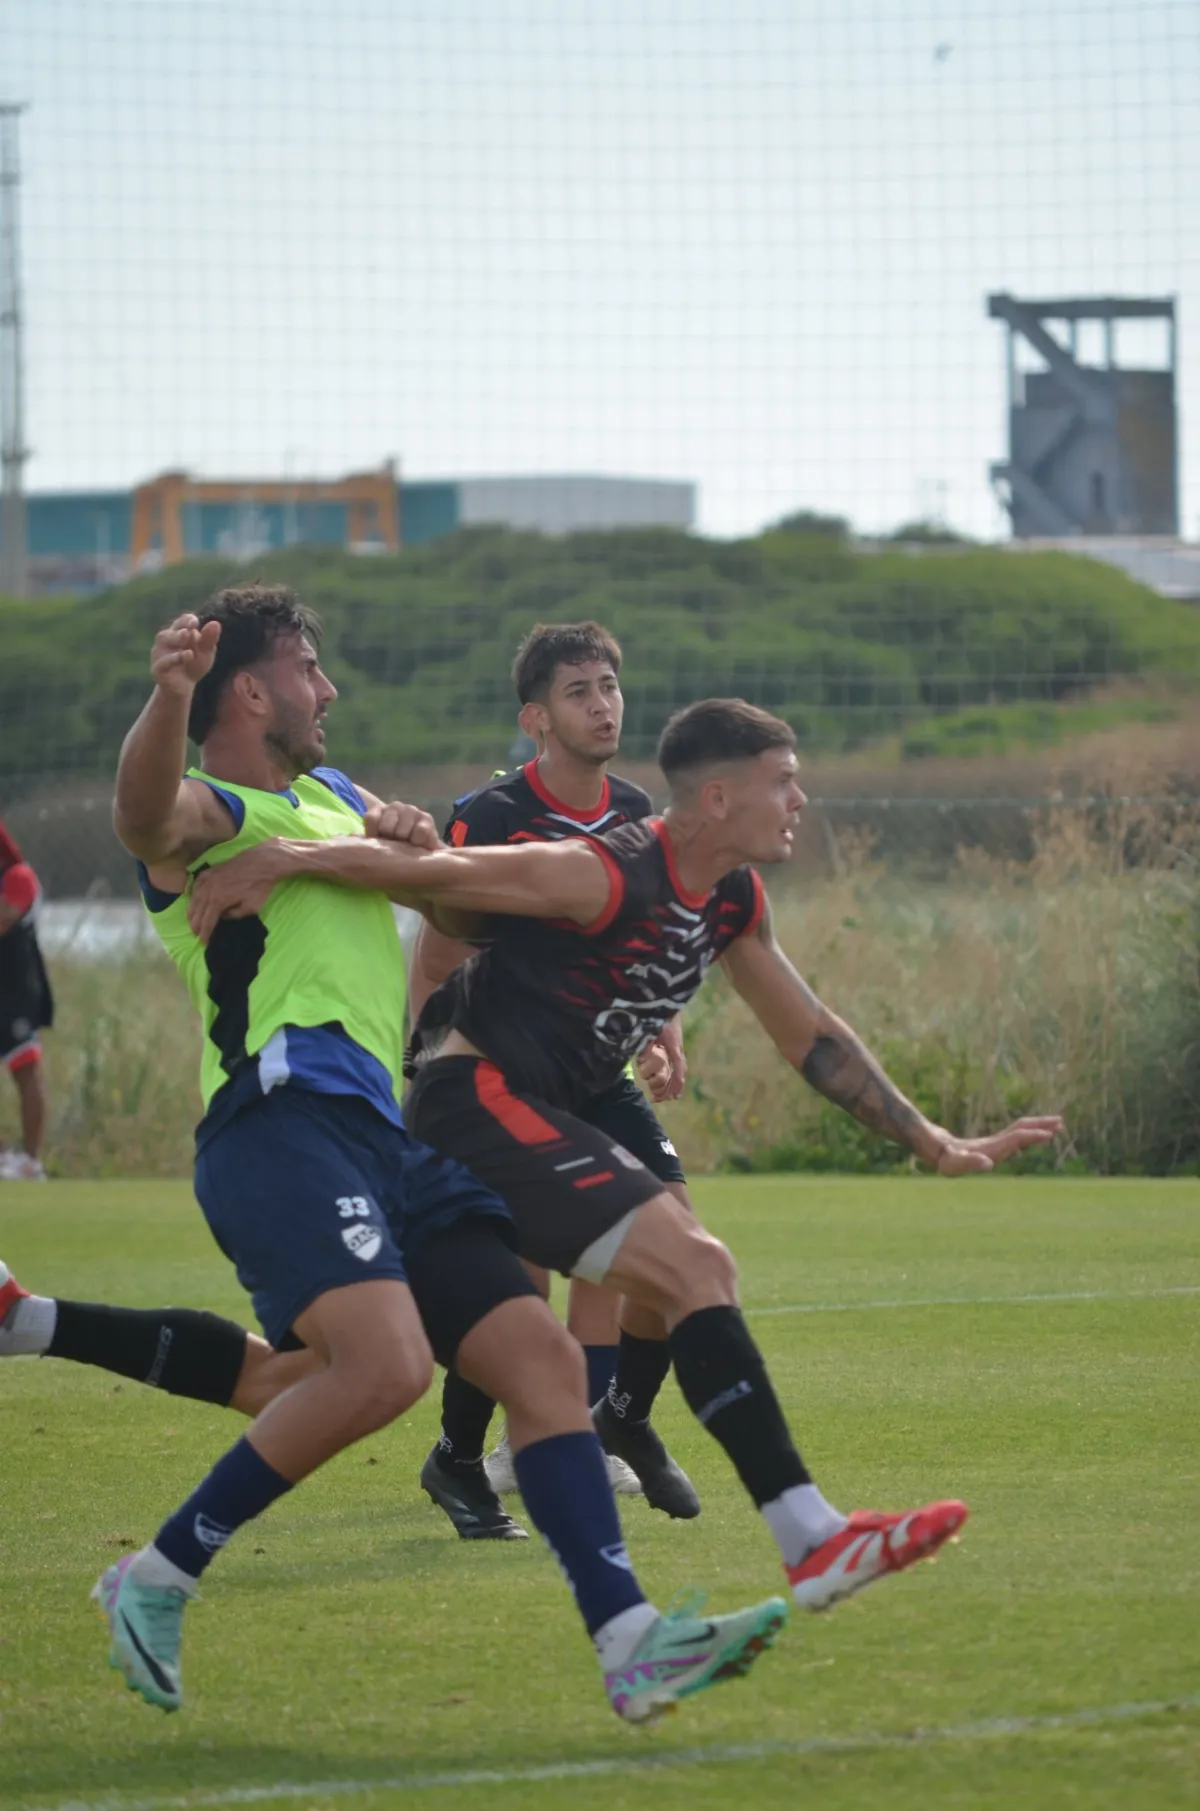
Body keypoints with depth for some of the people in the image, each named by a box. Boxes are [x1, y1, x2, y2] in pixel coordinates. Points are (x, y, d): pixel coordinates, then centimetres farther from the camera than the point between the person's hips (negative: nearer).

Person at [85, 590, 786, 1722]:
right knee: (384, 1365, -28)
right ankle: (156, 1580, -15)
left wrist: (416, 842, 18)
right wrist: (170, 695, -48)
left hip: (392, 1140, 9)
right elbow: (146, 812, -25)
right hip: (282, 1120, -9)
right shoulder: (210, 811, 1)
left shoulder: (332, 794, 28)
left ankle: (630, 1645, -8)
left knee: (542, 1357, -3)